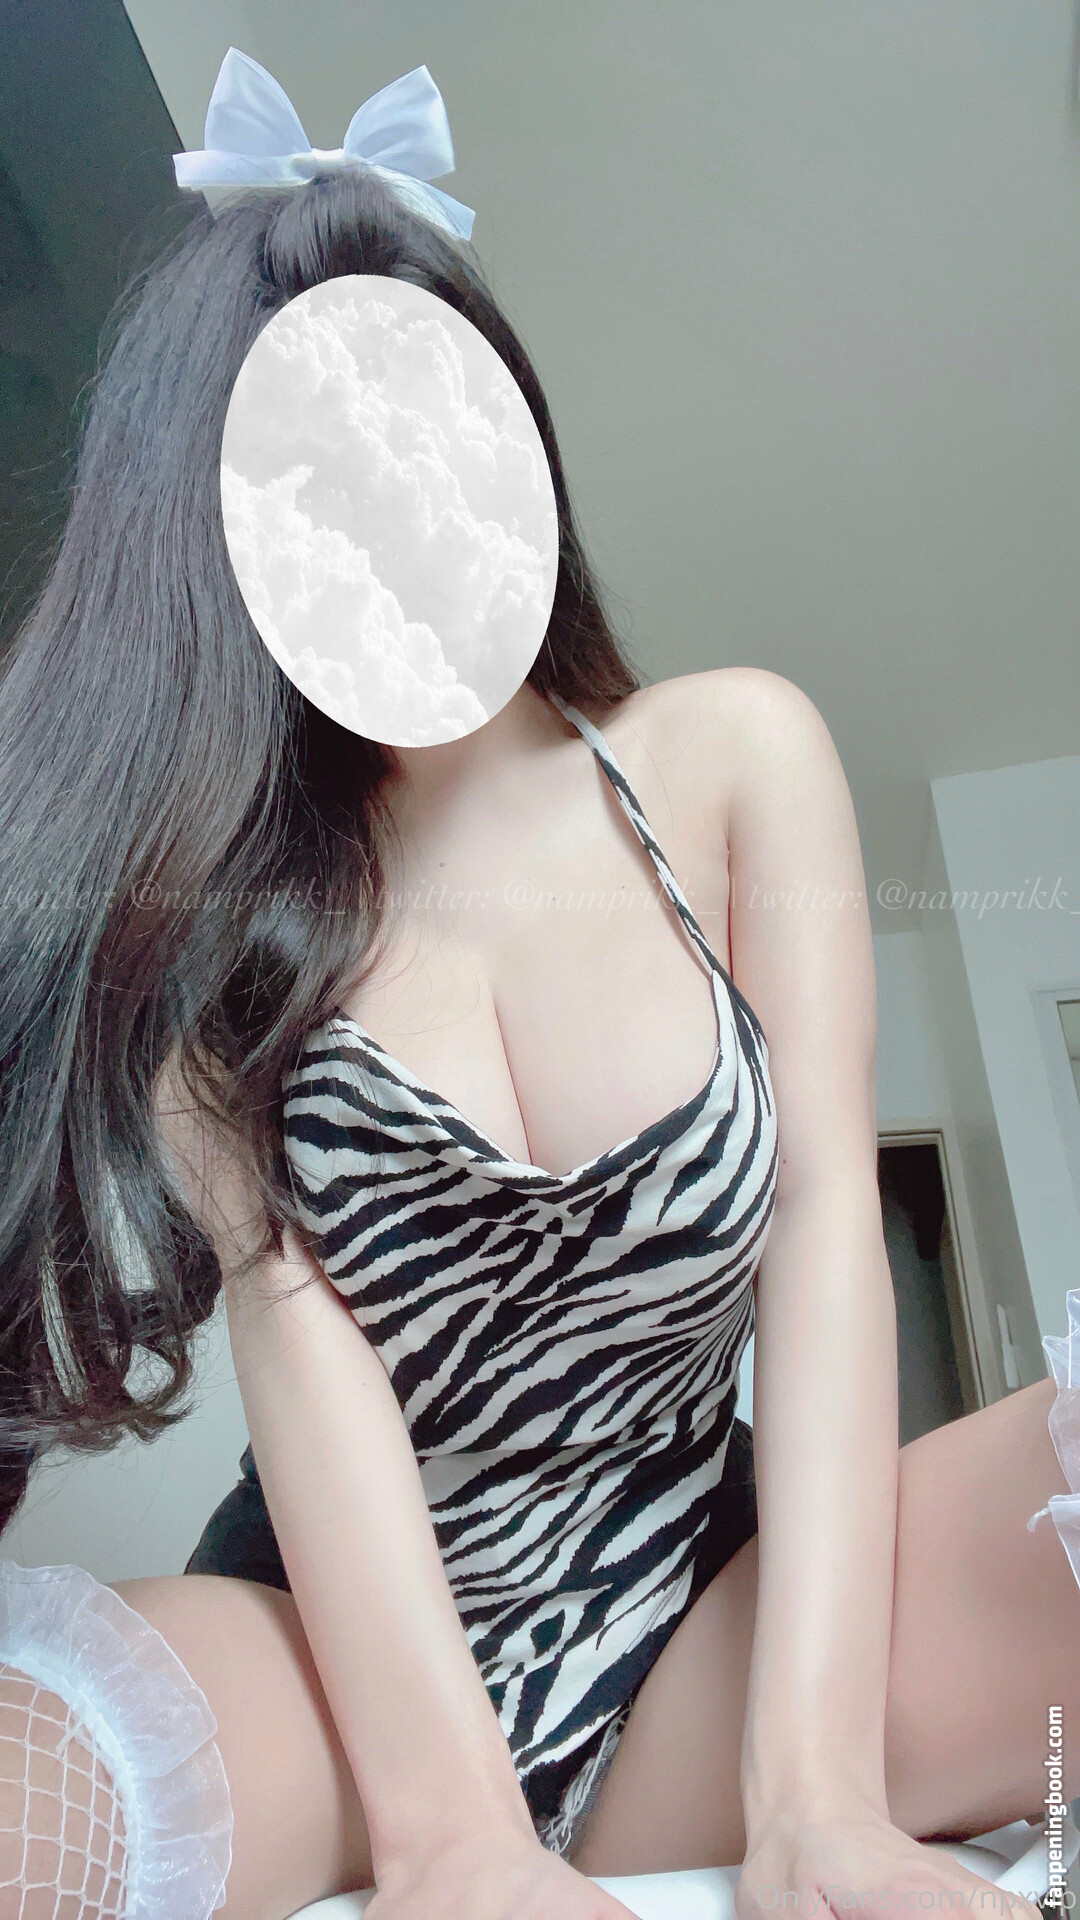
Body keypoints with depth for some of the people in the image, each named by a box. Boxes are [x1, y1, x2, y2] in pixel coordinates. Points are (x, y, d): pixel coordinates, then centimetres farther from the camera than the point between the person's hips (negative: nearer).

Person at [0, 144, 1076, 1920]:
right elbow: (291, 1315, -12)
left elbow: (825, 1221, -8)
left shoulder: (729, 756, 1)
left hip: (702, 1632, 2)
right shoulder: (196, 887, -1)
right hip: (328, 1665, 0)